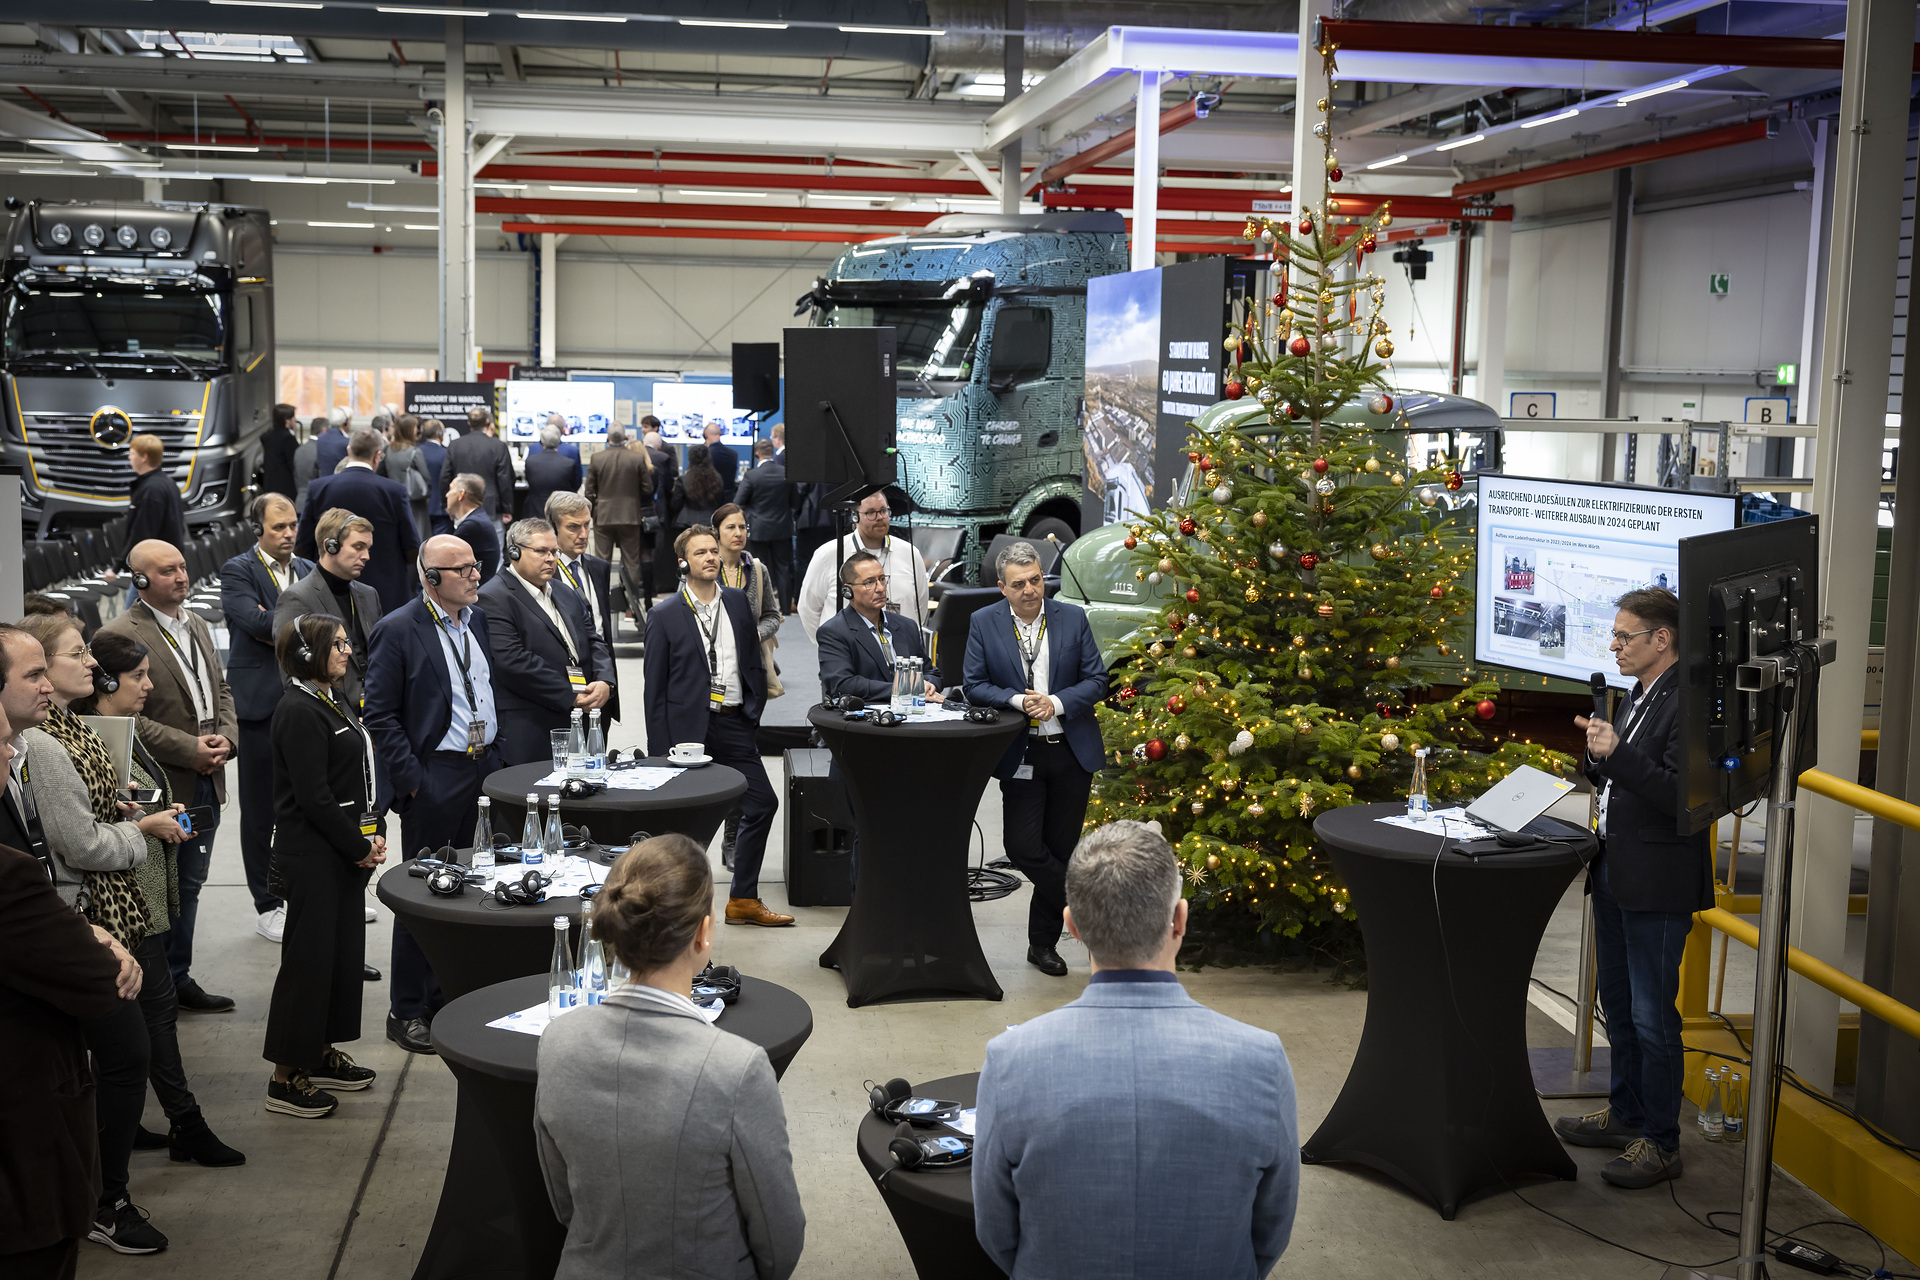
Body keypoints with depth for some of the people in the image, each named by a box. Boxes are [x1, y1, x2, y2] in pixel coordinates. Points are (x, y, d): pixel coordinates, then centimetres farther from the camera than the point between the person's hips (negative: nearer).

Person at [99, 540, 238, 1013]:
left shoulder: (197, 626, 13)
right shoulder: (121, 634, -14)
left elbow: (222, 690, 18)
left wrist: (225, 738, -1)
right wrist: (189, 749, -19)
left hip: (206, 782, 8)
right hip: (162, 787, -8)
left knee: (189, 885, 16)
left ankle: (179, 979, 28)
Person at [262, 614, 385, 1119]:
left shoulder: (335, 702, 13)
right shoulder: (299, 711, -17)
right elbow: (313, 797, -20)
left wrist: (376, 833, 5)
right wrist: (359, 847, -13)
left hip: (349, 850, 10)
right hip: (313, 855, -10)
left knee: (345, 948, 15)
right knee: (309, 957, -3)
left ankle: (322, 1054, 28)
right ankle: (285, 1078, 5)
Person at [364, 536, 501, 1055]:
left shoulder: (477, 620, 10)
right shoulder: (398, 630, -10)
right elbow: (380, 716, -11)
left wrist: (495, 756, 11)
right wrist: (412, 780, -15)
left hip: (484, 769, 7)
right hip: (435, 781, -7)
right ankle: (407, 1013, 12)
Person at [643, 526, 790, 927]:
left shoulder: (737, 601, 8)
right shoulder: (665, 616, -4)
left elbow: (753, 660, 15)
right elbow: (654, 687, -4)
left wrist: (754, 708, 4)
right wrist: (660, 750, -8)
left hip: (733, 723, 5)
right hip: (688, 727, -5)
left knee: (762, 803, 5)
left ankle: (743, 899, 17)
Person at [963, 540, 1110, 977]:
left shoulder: (1073, 617, 0)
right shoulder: (984, 623, -1)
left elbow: (1096, 680, 0)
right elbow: (973, 684, -2)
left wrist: (1056, 702, -17)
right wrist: (1018, 701, -19)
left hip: (1072, 750, 1)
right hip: (1020, 755, -1)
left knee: (1060, 848, 8)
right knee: (1023, 848, -11)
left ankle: (1043, 944, 24)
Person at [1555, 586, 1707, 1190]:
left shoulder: (1688, 702, -18)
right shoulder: (1635, 697, 12)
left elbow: (1680, 795, -24)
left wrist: (1618, 754, -29)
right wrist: (1597, 751, -1)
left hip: (1657, 884, -10)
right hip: (1616, 873, 10)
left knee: (1653, 1016, -1)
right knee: (1618, 1004, 20)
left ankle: (1660, 1141, 10)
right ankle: (1625, 1112, 35)